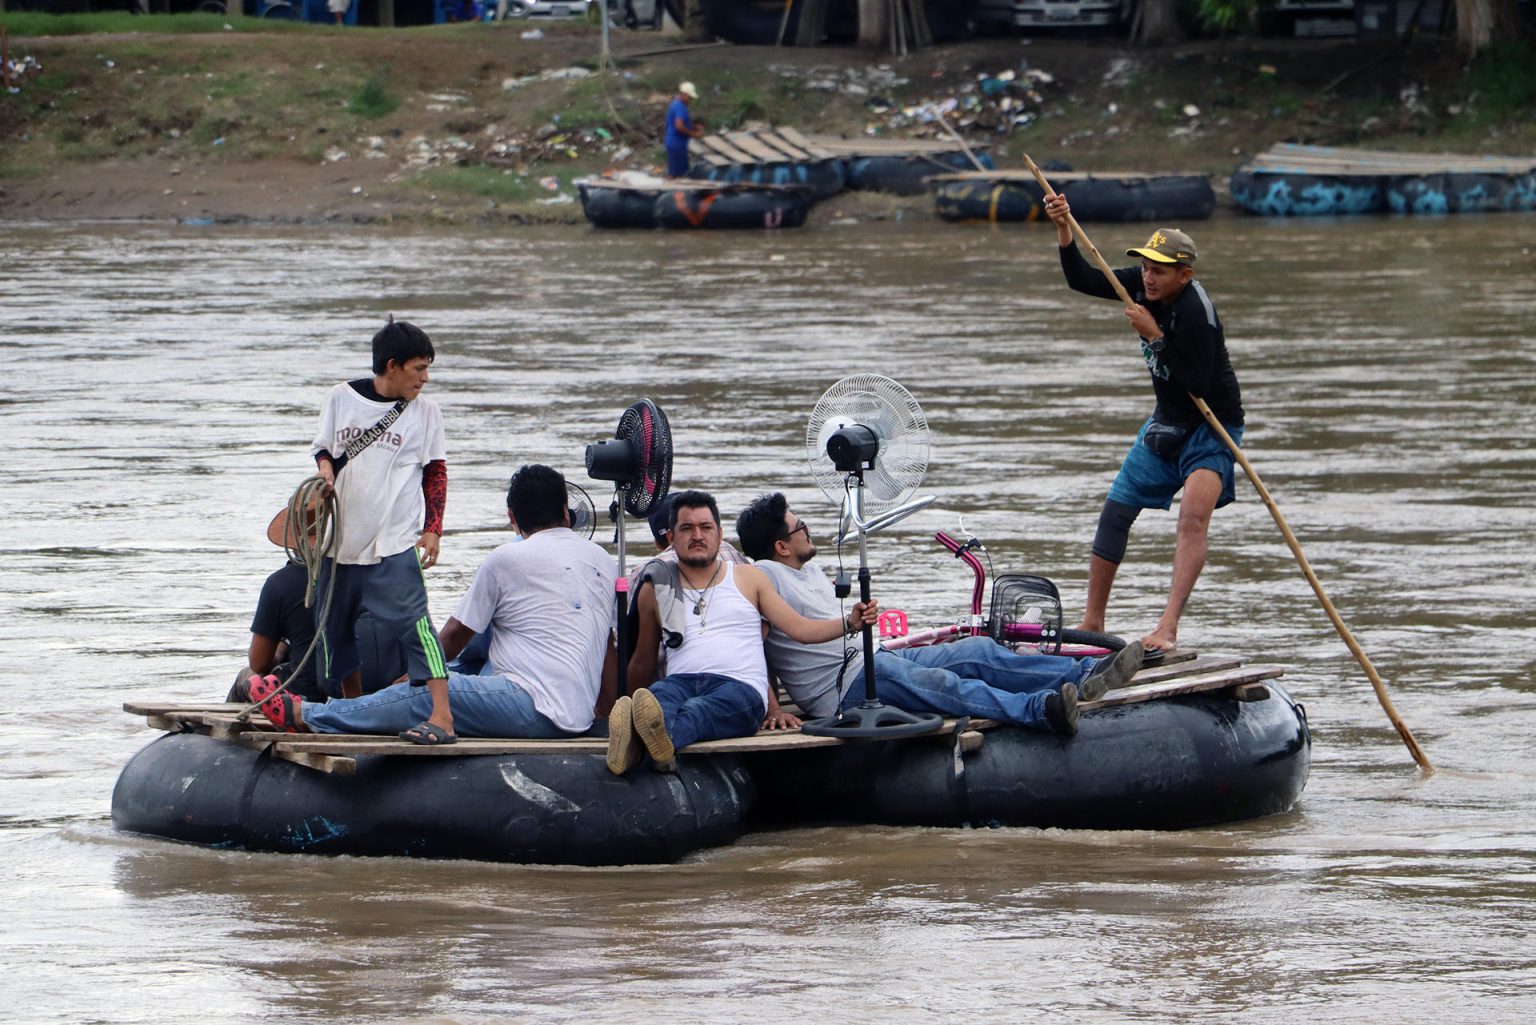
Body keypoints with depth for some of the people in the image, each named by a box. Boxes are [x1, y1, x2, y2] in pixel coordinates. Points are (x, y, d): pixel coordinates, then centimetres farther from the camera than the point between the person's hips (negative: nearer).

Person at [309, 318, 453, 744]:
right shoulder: (342, 398, 4)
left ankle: (441, 716, -21)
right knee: (335, 627, 12)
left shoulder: (424, 411, 1)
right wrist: (324, 467, -8)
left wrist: (432, 529, -4)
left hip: (395, 545, -4)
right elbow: (323, 450, 15)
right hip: (341, 540, 4)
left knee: (413, 622, -17)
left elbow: (436, 474, 5)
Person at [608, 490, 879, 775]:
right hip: (681, 682, 1)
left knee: (697, 711, -41)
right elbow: (643, 663, 30)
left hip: (741, 685, -1)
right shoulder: (656, 589, 21)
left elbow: (800, 628, 17)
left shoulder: (748, 578, 22)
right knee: (658, 698, -40)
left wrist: (850, 622, 2)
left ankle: (666, 736, -75)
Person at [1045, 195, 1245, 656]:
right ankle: (1092, 624, 24)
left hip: (1211, 427, -9)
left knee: (1194, 514, -29)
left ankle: (1168, 628, -37)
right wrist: (1064, 230, -13)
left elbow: (1196, 386, -30)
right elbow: (1084, 282, 1)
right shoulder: (1144, 285, -6)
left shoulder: (1197, 314, -29)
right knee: (1115, 511, 11)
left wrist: (1156, 336, -30)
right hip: (1167, 423, 9)